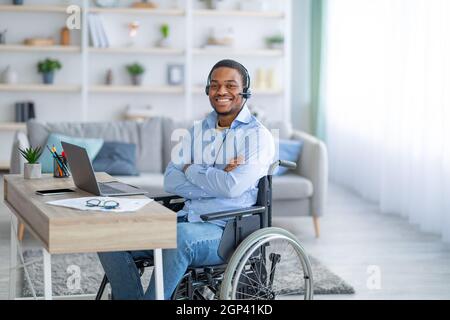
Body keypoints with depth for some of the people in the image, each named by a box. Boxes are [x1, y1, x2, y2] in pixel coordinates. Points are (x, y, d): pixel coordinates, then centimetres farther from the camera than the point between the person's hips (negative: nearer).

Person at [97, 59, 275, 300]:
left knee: (180, 235, -38)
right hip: (185, 220, 6)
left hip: (227, 230, -6)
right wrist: (216, 181, -11)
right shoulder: (197, 131, 17)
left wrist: (192, 170, -3)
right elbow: (171, 181, 4)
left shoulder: (257, 136, -1)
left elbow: (233, 186, -18)